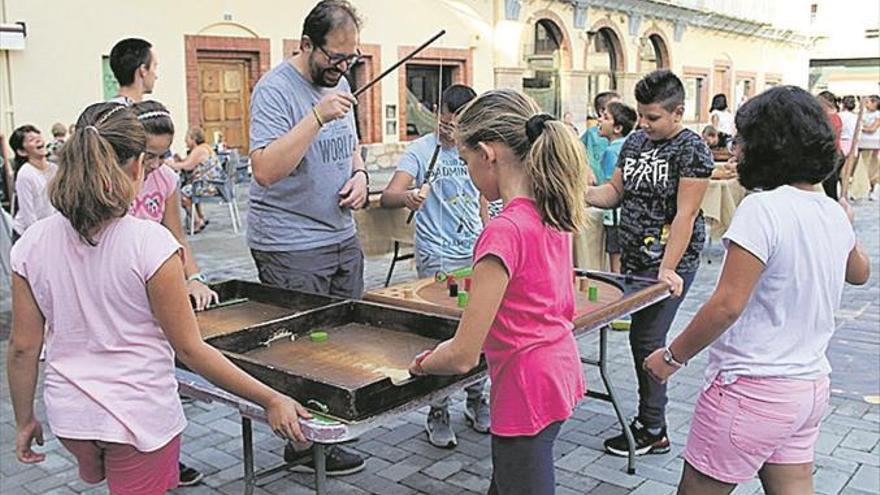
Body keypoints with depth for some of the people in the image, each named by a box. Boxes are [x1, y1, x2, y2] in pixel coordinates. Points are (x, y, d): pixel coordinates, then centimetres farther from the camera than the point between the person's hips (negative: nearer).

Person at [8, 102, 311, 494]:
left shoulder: (32, 244, -6)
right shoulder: (151, 242, -19)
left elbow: (22, 348, 0)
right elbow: (190, 349, -17)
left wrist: (24, 419, 15)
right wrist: (270, 399, -11)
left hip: (69, 415, 4)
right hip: (140, 417, -4)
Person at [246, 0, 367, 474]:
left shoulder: (337, 83, 11)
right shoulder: (275, 90, -15)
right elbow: (265, 170, -27)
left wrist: (359, 174, 3)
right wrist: (317, 116, -31)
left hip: (342, 237, 8)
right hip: (291, 248, -8)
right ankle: (306, 444, 20)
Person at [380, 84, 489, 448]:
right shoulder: (421, 151, -7)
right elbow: (389, 196, -19)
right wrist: (406, 196, -41)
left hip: (475, 253, 5)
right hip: (437, 257, -5)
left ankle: (476, 400, 28)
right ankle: (437, 414, 12)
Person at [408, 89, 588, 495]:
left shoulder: (504, 231, -26)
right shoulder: (551, 214, 0)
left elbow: (463, 357, -23)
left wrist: (422, 364, -3)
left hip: (527, 389, -8)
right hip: (560, 370, 9)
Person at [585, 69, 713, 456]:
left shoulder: (691, 150, -12)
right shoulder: (635, 141, 11)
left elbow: (685, 214, -16)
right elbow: (614, 192, 14)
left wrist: (667, 269, -21)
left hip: (670, 261, -7)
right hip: (634, 258, 7)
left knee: (646, 339, -5)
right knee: (643, 337, 12)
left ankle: (652, 431, 10)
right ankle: (652, 420, 26)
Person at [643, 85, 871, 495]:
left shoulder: (762, 208, -20)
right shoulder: (834, 214, 6)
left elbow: (727, 304, -23)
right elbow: (859, 272, 28)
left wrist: (672, 356, -10)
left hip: (752, 389, -8)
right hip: (811, 386, 8)